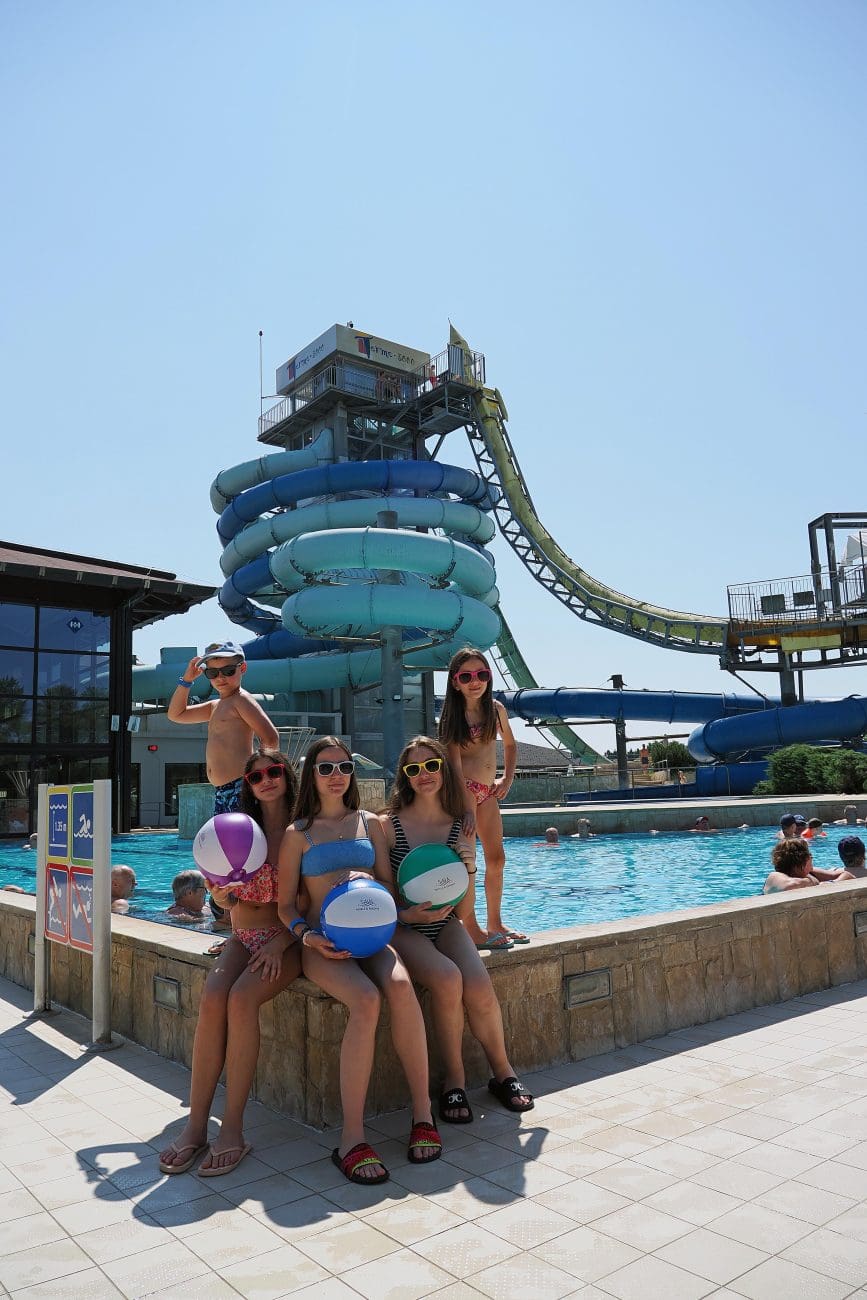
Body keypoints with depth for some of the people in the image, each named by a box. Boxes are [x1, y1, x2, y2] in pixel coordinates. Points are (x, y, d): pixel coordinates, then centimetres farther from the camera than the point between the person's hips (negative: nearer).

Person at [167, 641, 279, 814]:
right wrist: (187, 679, 19)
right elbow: (176, 714, 30)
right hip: (220, 792, 10)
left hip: (241, 787, -10)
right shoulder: (215, 706, 22)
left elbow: (271, 740, -14)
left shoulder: (242, 700, -5)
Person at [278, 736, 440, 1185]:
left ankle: (423, 1110, -22)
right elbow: (286, 904, 7)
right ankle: (351, 1138, -27)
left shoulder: (370, 824, 16)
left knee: (400, 986, -32)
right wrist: (310, 937, -13)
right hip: (323, 943, -2)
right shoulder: (298, 834, 10)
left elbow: (388, 886, 14)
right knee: (366, 1000, -33)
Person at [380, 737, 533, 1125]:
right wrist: (406, 915, -20)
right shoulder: (389, 825, -7)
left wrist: (469, 869, -12)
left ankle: (502, 1072, 5)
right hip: (403, 930, -3)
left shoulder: (460, 828, 4)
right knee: (448, 979, -30)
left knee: (479, 987, -23)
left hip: (445, 926, 3)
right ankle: (454, 1079, -7)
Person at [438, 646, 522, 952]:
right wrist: (468, 808, -23)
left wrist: (507, 780, 11)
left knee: (496, 859, 12)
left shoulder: (496, 708, 8)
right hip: (463, 789, -7)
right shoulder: (454, 715, -9)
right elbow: (455, 764, -16)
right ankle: (471, 930, -1)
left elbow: (510, 745, 24)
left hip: (488, 792, 7)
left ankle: (495, 924, 25)